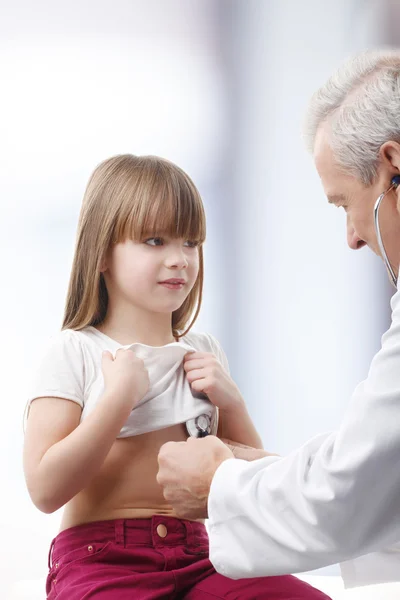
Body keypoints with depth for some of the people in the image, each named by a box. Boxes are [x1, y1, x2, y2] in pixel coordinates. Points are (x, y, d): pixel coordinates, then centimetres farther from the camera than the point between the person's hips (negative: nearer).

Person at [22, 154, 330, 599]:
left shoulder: (205, 354, 15)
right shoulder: (73, 352, -1)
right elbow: (46, 490, -12)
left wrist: (232, 403, 2)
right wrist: (121, 394, -13)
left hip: (194, 557, 5)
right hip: (101, 562, -4)